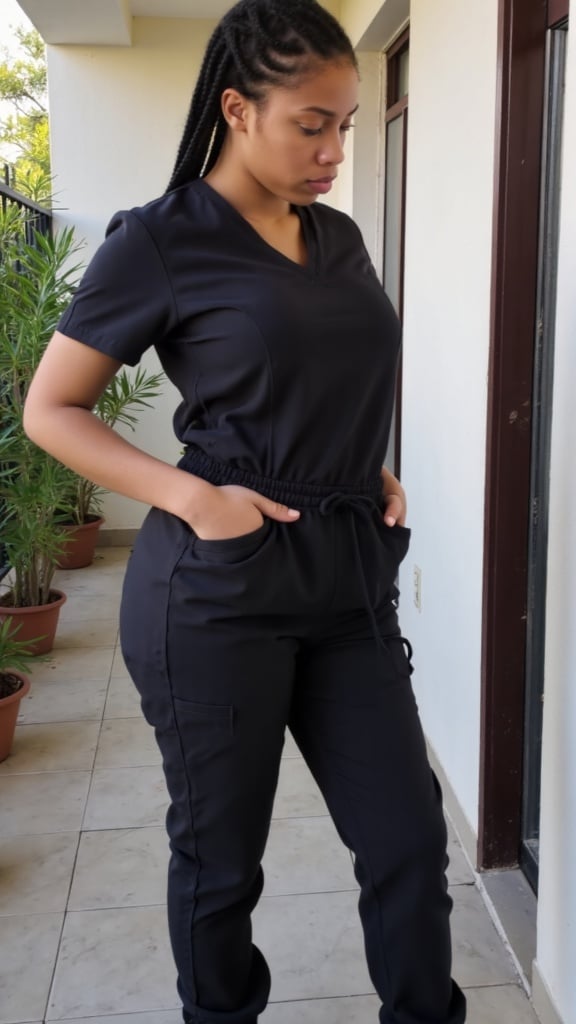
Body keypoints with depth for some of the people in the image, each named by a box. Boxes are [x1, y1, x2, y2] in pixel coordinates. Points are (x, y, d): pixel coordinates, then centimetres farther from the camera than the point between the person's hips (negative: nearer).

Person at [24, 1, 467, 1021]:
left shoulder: (340, 238, 10)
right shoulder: (160, 240, -7)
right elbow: (50, 410, -4)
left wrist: (376, 475, 5)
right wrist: (190, 496, -17)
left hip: (349, 580, 6)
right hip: (218, 592, -5)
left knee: (410, 840, 9)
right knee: (220, 857, 13)